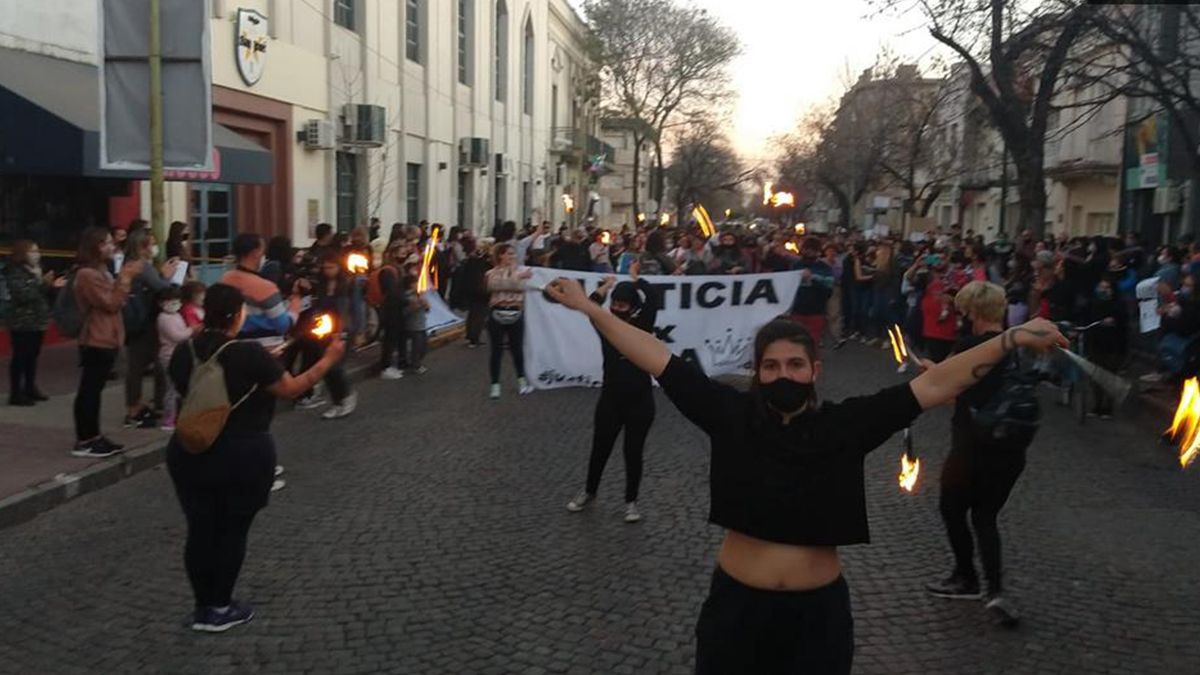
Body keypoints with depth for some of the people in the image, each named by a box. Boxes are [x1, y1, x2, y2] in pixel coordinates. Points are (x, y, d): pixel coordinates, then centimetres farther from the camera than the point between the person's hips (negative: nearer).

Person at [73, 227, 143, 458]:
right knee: (88, 390, -6)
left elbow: (116, 302, 20)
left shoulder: (101, 272, 18)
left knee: (94, 389, 13)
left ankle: (93, 437, 19)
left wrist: (126, 277, 8)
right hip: (96, 341, -10)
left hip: (106, 340, 10)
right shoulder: (87, 275, -15)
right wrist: (125, 278, -16)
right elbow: (111, 304, -18)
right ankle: (83, 441, -3)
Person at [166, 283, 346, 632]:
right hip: (242, 456, -5)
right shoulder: (249, 354, -18)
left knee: (200, 529, 12)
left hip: (189, 453, 5)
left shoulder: (183, 352, 0)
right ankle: (221, 608, 17)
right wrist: (329, 359, -3)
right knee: (232, 529, 9)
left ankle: (203, 606, 22)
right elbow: (291, 389, -11)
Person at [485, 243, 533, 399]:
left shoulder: (521, 271, 3)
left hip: (516, 314, 0)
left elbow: (521, 286, -6)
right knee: (496, 351, 7)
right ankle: (495, 386, 12)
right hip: (497, 313, 0)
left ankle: (522, 381, 17)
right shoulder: (492, 273, 2)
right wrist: (517, 278, -8)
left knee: (517, 349, 9)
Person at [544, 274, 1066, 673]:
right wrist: (588, 308, -6)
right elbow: (660, 362, -7)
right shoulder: (732, 414, -7)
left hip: (818, 611, 0)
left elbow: (931, 385, -11)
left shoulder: (847, 424, -8)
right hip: (737, 603, 0)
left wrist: (1012, 339, -18)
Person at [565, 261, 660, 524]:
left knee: (634, 452, 9)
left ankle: (631, 501, 25)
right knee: (600, 449, 15)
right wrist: (606, 286, -7)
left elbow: (654, 300, -18)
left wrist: (635, 279, -6)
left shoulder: (642, 325, -3)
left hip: (640, 400, -2)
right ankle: (589, 491, 38)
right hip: (610, 398, 2)